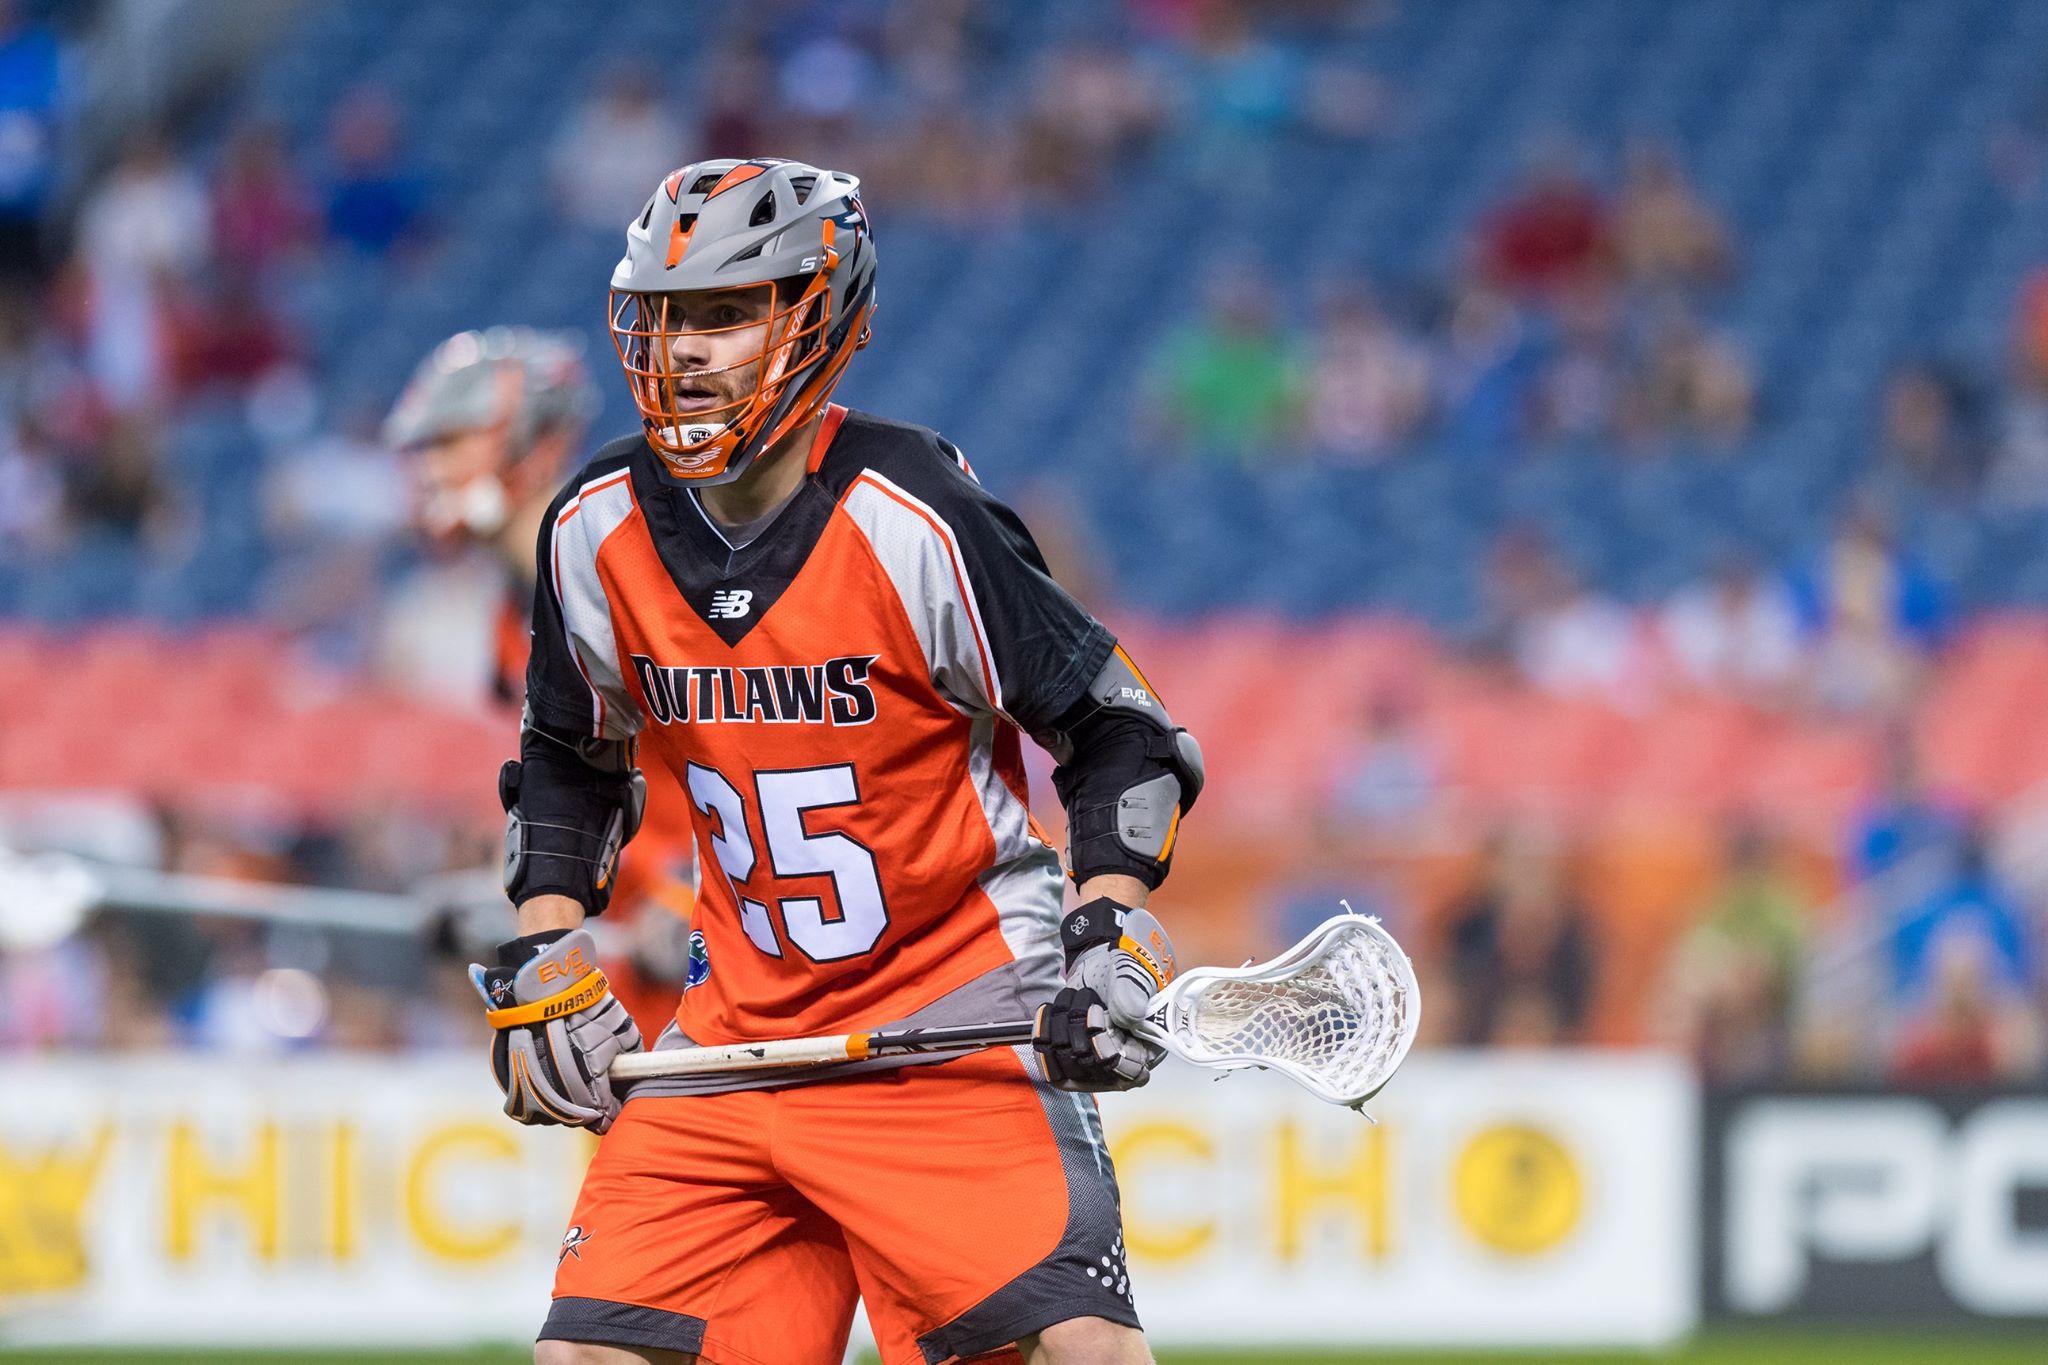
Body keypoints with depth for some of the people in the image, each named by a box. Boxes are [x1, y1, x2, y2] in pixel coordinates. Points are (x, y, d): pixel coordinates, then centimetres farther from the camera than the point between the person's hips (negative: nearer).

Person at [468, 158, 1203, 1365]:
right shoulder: (599, 531, 0)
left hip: (954, 1019, -5)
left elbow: (1119, 726, -9)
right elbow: (572, 753, 18)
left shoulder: (907, 519, -16)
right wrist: (549, 954, 8)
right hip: (742, 1025, 5)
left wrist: (1114, 927, -21)